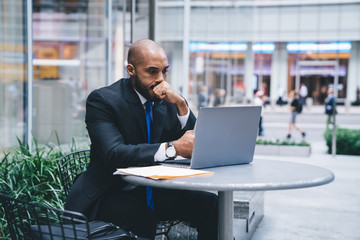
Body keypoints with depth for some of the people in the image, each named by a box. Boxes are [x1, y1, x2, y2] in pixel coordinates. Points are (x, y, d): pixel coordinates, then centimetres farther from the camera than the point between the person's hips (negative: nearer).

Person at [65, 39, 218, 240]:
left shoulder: (168, 100, 5)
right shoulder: (102, 99, -11)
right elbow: (114, 154, -27)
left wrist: (181, 104, -15)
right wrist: (173, 147, -38)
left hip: (154, 191, 5)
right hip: (110, 193, -5)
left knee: (210, 203, -16)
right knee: (143, 217, -35)